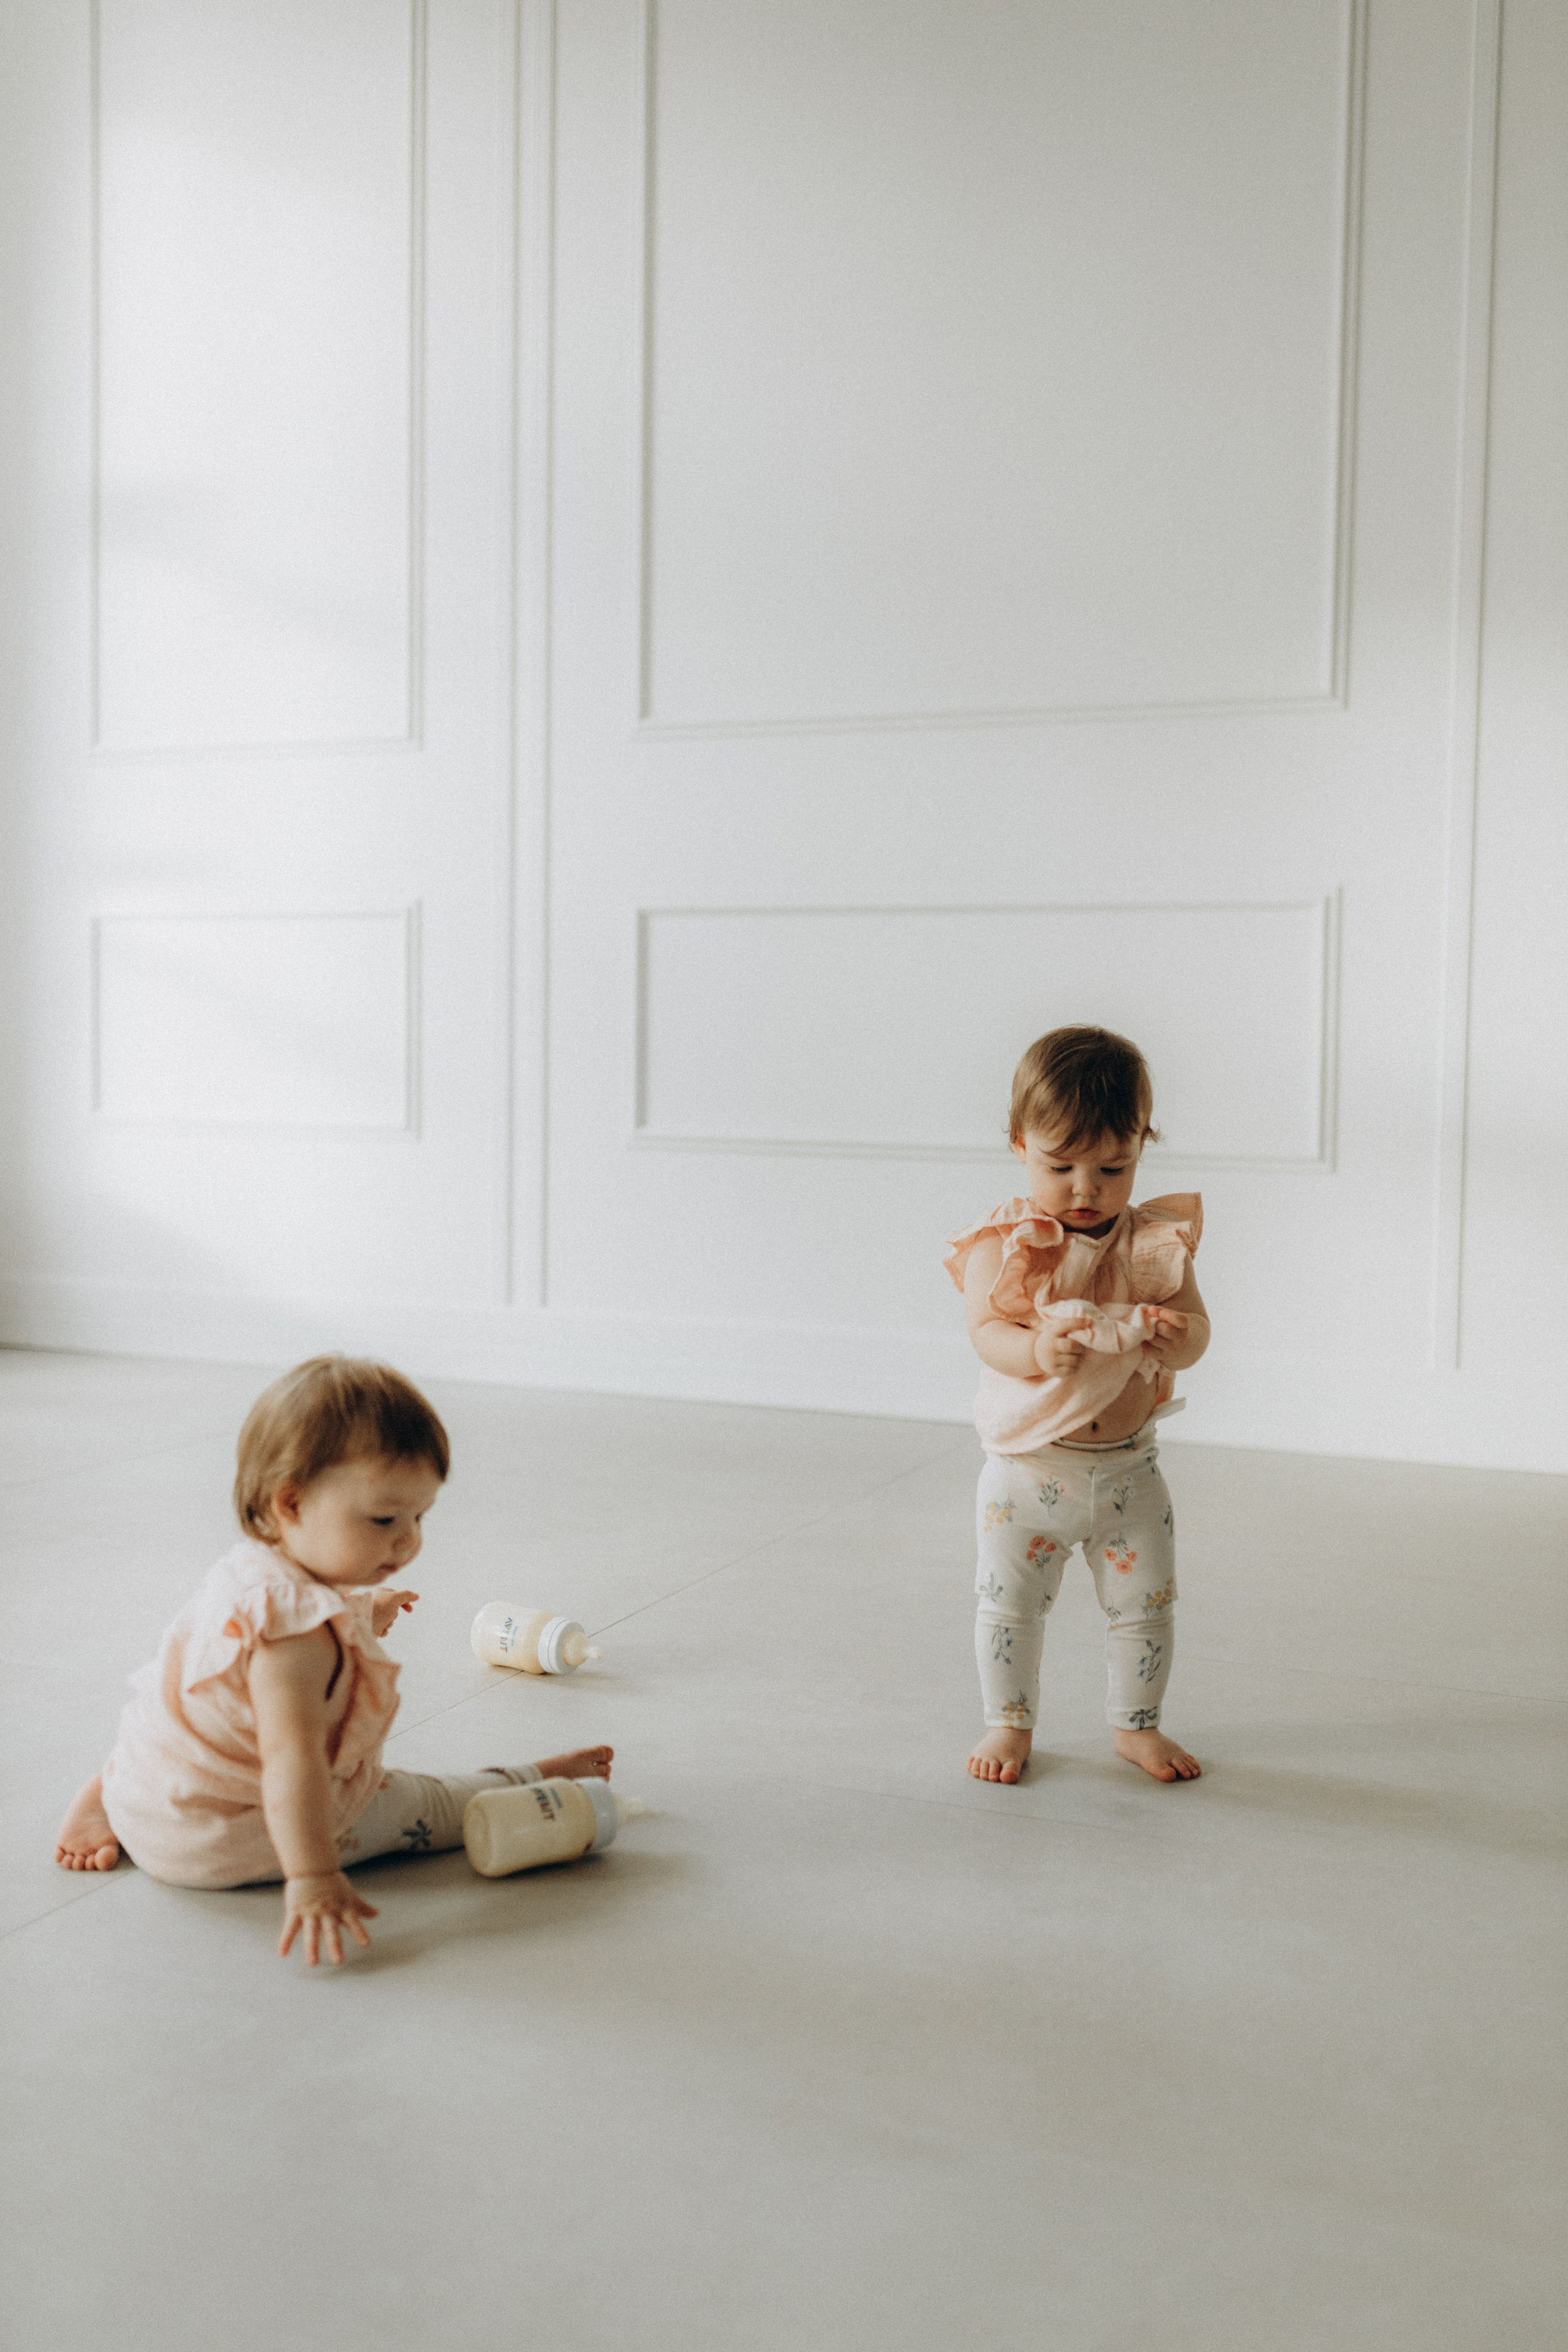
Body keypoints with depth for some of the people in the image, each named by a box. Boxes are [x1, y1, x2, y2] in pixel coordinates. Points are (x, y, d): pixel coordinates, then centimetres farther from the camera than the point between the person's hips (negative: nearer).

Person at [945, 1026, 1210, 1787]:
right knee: (1009, 1604, 8)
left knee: (1146, 1604, 11)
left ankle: (1136, 1725, 33)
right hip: (1026, 1466, -2)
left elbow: (1194, 1328, -5)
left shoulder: (1157, 1242, -2)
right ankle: (1010, 1723, 28)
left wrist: (1172, 1338, -29)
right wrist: (1037, 1352, -39)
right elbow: (988, 1333, -18)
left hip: (1128, 1467, 2)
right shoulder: (1004, 1245, -10)